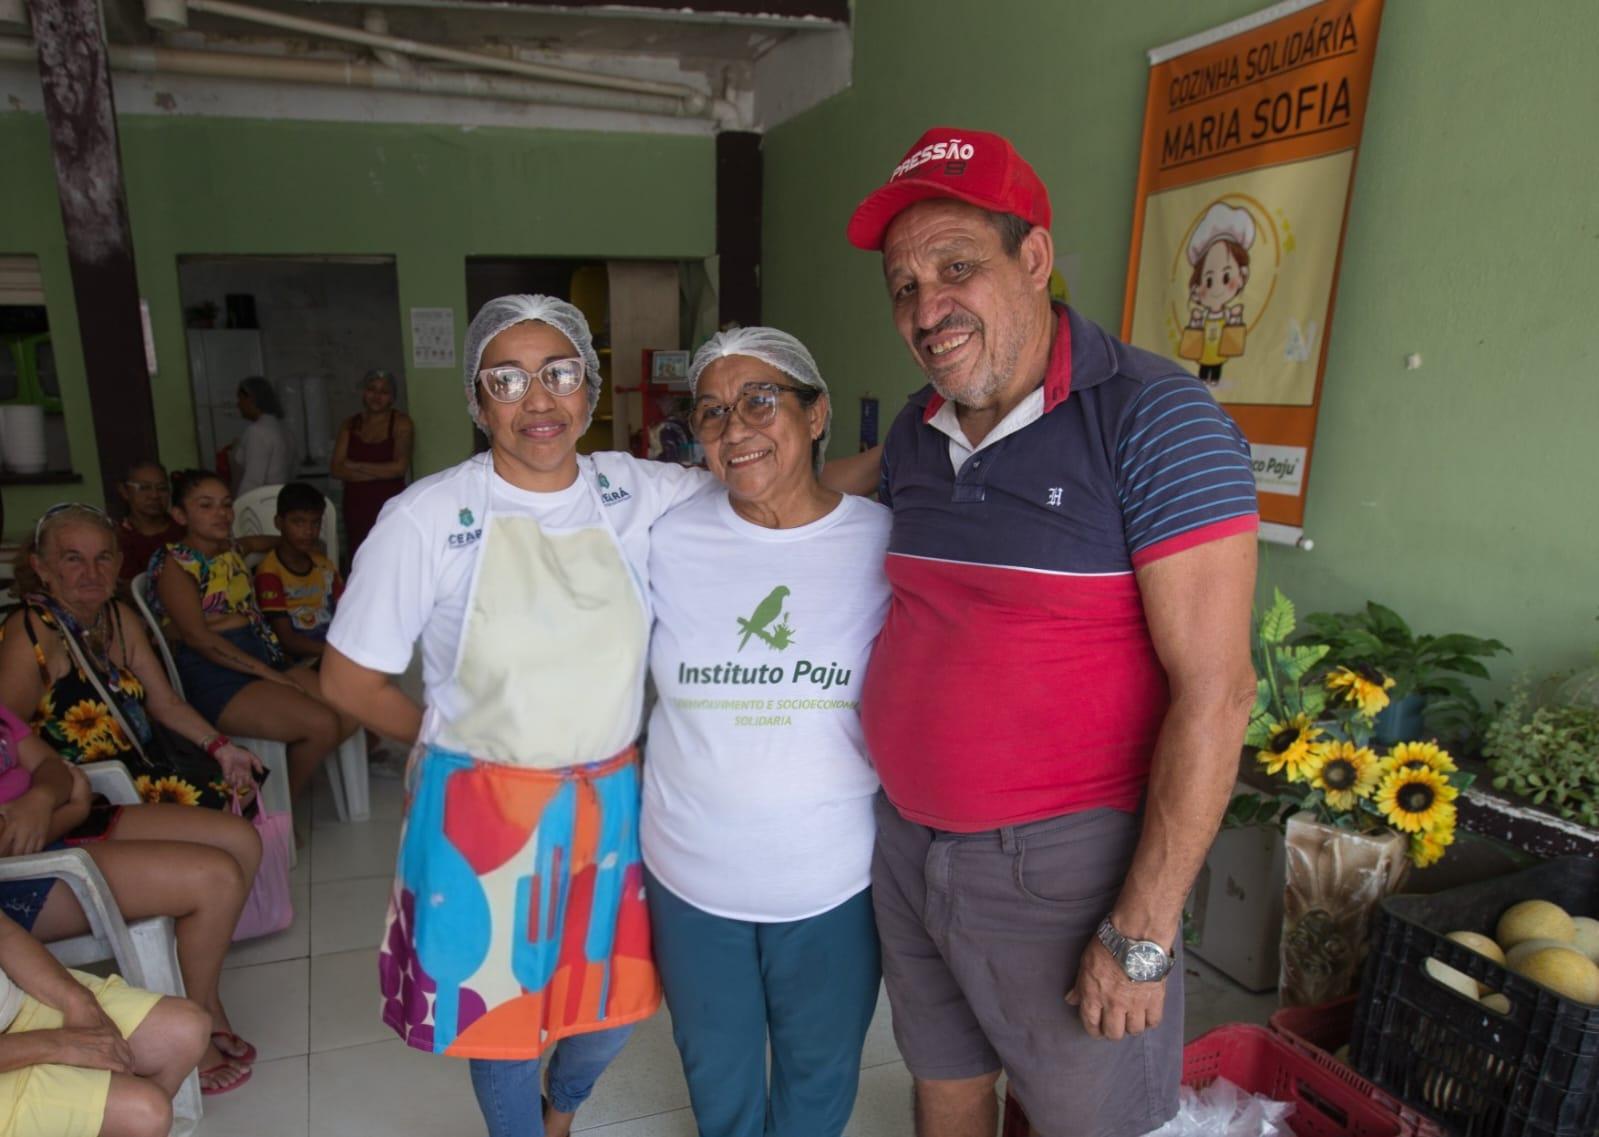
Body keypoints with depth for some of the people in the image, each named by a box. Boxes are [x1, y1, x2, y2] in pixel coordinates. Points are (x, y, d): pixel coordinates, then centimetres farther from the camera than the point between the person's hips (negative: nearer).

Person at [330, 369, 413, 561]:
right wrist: (382, 472, -8)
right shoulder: (350, 424, 12)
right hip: (356, 508, 4)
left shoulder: (401, 422, 0)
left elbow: (400, 466, -10)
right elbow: (336, 468, 3)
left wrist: (356, 466, -2)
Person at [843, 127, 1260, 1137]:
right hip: (910, 840, 6)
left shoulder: (1151, 418, -16)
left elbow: (1214, 690, -19)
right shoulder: (915, 436, 5)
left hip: (1063, 862, -6)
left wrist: (1142, 932, -17)